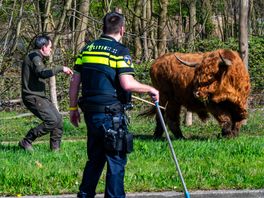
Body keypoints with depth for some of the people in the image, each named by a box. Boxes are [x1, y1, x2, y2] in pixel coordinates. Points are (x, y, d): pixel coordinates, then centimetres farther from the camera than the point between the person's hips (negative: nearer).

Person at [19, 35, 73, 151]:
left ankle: (55, 148, 14)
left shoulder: (37, 57, 20)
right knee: (51, 121, -18)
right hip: (33, 97, -11)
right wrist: (60, 69, -26)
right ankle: (26, 142, -12)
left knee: (58, 119, 8)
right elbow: (42, 73, -30)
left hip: (40, 96, 11)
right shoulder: (34, 56, -14)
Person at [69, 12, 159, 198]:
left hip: (91, 113, 6)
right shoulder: (120, 51, -10)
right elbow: (127, 84, -19)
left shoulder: (87, 49, 9)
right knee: (116, 161, 2)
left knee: (95, 158, 20)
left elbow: (75, 81, 10)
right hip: (112, 115, -6)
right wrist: (150, 89, -5)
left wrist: (73, 108, 17)